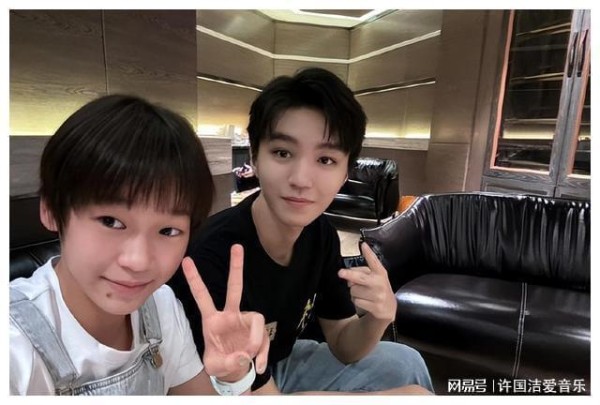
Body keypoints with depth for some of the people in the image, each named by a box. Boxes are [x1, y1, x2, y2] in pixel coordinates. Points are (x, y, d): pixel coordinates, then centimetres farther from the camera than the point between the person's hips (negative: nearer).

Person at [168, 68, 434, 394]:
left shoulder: (321, 234, -13)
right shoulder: (211, 259, -34)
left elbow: (342, 346, -3)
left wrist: (378, 318, -26)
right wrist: (403, 395, -20)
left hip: (279, 364, 6)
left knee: (404, 364, 2)